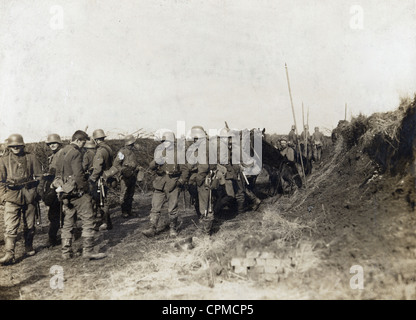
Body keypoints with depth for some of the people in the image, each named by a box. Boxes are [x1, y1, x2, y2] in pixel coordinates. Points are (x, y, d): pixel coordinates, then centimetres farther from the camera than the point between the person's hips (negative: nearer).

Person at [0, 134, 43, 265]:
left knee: (30, 225, 11)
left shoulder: (31, 158, 7)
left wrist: (38, 191, 3)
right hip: (12, 196, -1)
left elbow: (39, 176, 10)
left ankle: (29, 248, 29)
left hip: (30, 195, 1)